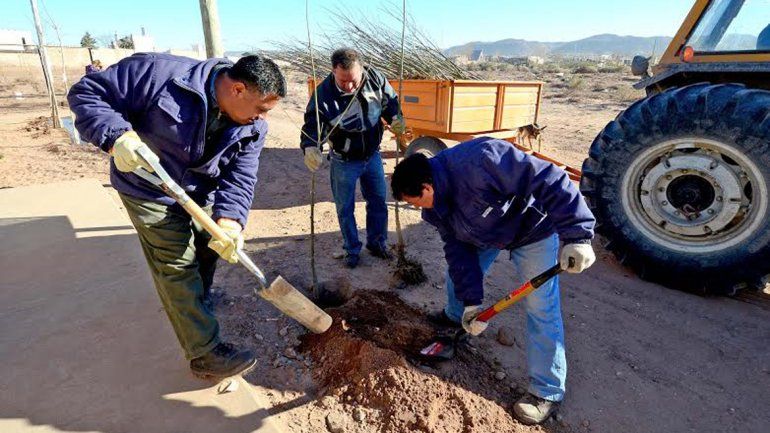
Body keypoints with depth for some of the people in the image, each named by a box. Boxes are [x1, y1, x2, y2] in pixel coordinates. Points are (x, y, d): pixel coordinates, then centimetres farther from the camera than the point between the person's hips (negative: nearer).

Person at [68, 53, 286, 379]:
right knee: (178, 266, -6)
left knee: (207, 252, 19)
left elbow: (240, 178, -17)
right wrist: (117, 136, -38)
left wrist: (229, 219, -35)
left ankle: (195, 303, 50)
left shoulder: (253, 128, -13)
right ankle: (205, 354, 3)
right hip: (150, 191, -6)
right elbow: (86, 93, -21)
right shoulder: (161, 73, -28)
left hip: (200, 196, 6)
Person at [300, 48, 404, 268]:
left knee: (378, 202, 14)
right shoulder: (324, 92, -24)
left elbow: (390, 100, 4)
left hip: (372, 156, 3)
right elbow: (311, 124, -24)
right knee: (345, 209, 8)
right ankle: (352, 250, 29)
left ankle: (376, 243, 36)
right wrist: (310, 147, -44)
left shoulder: (375, 78, -14)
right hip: (344, 162, -3)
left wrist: (395, 118, -15)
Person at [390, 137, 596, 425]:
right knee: (456, 269, 18)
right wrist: (471, 300, -12)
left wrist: (576, 234, -42)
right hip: (487, 232, 7)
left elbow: (549, 180, -39)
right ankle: (455, 315, 51)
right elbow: (457, 249, -9)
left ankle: (548, 392, 11)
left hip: (532, 228, -7)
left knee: (541, 309, -6)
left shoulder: (479, 160, -41)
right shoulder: (435, 206, -13)